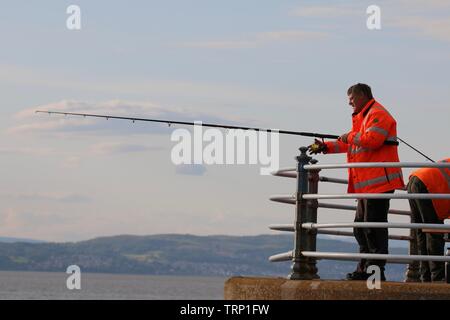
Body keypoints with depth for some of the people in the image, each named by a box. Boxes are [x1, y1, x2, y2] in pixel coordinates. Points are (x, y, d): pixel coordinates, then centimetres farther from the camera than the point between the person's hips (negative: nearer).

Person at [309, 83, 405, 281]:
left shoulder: (377, 114, -9)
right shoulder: (363, 116, 25)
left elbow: (371, 139, -25)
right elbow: (351, 144, 27)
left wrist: (350, 136, -11)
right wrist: (326, 147, 17)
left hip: (378, 181, -11)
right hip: (366, 183, 11)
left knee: (373, 226, -11)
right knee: (361, 228, 14)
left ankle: (376, 270, -10)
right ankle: (364, 269, 20)